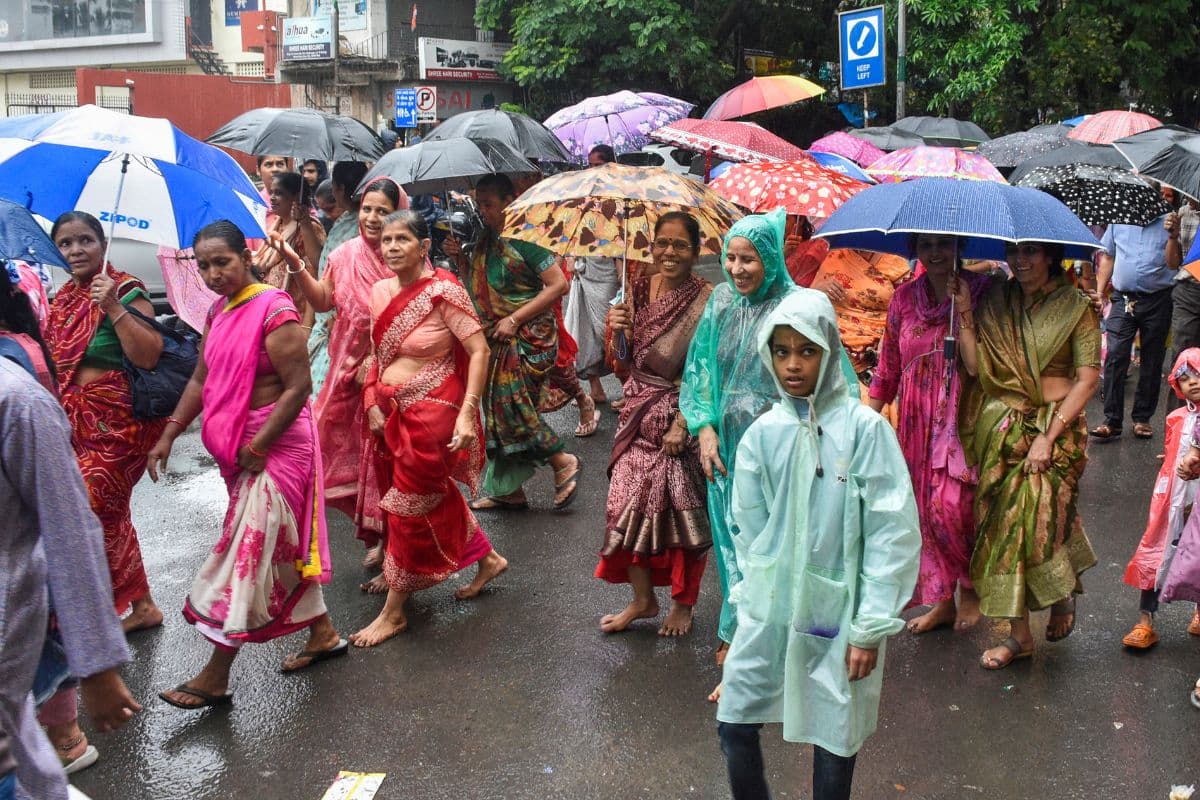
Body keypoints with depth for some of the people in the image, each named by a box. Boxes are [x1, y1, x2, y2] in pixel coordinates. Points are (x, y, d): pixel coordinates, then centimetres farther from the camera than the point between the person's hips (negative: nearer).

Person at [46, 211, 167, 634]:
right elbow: (52, 364, 25)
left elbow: (148, 356, -23)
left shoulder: (126, 291, -10)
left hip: (117, 423, -8)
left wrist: (113, 307, -25)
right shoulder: (62, 299, 12)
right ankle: (142, 605, 25)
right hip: (76, 421, 8)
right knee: (110, 515, 13)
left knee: (91, 511, -7)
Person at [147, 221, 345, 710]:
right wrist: (169, 435, 5)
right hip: (237, 444, 9)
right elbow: (201, 380, 13)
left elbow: (297, 388, -19)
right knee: (281, 544, 16)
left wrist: (257, 447, -18)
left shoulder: (274, 311, -16)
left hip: (276, 444, -9)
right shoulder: (218, 312, 10)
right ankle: (322, 633, 31)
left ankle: (216, 676, 1)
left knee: (250, 549, -4)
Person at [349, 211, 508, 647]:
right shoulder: (380, 291, 4)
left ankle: (394, 610, 13)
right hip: (392, 410, 7)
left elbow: (479, 350, -17)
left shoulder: (444, 291, -16)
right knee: (438, 496, 18)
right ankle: (487, 560, 40)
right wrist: (373, 403, 5)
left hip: (431, 411, -7)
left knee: (410, 504, 0)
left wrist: (467, 413, -23)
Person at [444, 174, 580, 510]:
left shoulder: (525, 238, -13)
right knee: (496, 406, 7)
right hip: (497, 340, 8)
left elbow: (559, 284, -17)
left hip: (527, 338, -8)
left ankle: (563, 462, 3)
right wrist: (462, 258, 0)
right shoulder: (485, 242, 10)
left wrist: (514, 319, -17)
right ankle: (508, 490, 16)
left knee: (510, 403, -15)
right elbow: (474, 290, 18)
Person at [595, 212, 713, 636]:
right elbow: (627, 361, 10)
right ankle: (642, 598, 23)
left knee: (680, 510, 3)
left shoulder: (705, 300, -13)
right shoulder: (640, 290, 4)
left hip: (680, 415, -5)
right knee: (628, 504, 6)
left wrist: (682, 423, -20)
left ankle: (683, 603, 23)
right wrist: (619, 328, -9)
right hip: (639, 412, 5)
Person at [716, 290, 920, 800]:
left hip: (839, 609, -3)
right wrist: (755, 595, 5)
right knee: (733, 724, 7)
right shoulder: (762, 434, -2)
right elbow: (750, 529, 7)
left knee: (835, 736, 9)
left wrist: (871, 627, -11)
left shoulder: (864, 428, -12)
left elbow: (893, 532, -11)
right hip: (770, 606, 3)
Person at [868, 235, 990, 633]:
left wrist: (964, 311, -21)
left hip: (961, 417, -4)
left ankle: (970, 586, 17)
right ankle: (942, 600, 24)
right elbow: (888, 369, 12)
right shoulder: (904, 298, 6)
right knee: (925, 508, 8)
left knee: (951, 507, -11)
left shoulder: (980, 291, -5)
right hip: (917, 422, 4)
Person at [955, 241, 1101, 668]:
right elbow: (975, 365, -2)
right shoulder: (995, 301, 6)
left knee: (1031, 517, -12)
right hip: (1000, 427, 3)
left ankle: (1064, 594, 20)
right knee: (1004, 521, 2)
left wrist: (1048, 436, -14)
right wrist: (964, 310, -8)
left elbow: (1087, 378, -7)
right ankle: (1020, 634, 12)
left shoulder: (1076, 307, -2)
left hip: (1054, 426, -3)